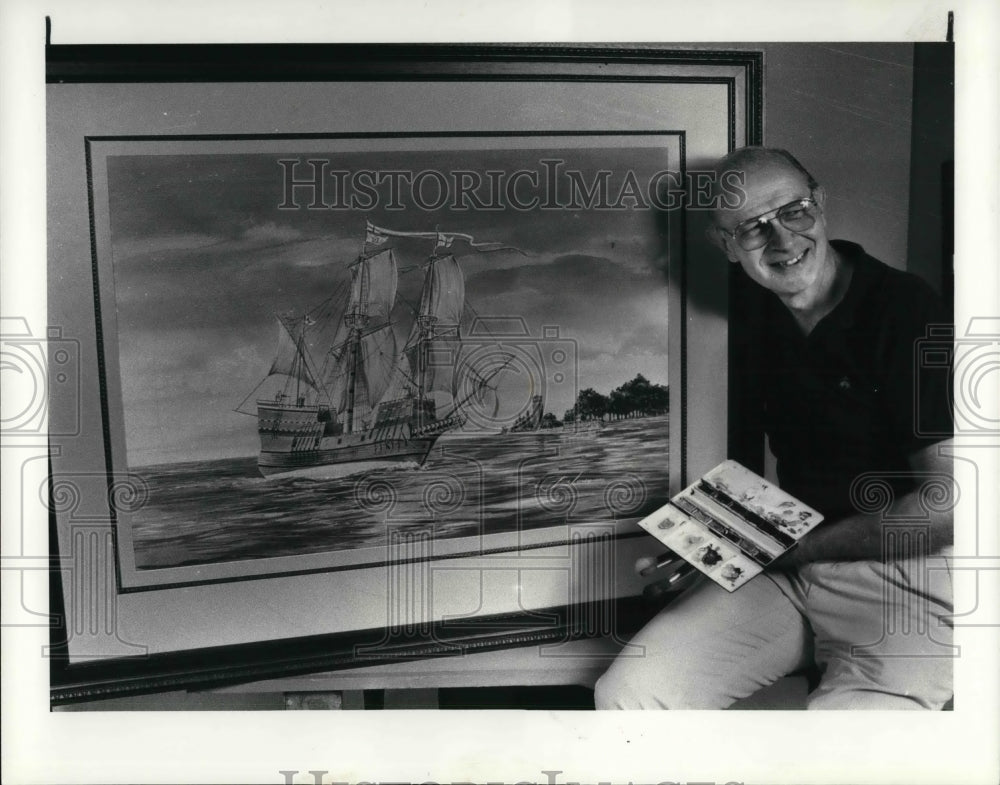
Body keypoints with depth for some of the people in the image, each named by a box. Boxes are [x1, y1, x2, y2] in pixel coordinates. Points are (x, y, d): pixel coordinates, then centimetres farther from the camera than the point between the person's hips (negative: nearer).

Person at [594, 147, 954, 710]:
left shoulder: (905, 311, -12)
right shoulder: (761, 320, 8)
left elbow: (946, 504, -15)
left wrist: (801, 546, -10)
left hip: (904, 578, -6)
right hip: (786, 566, 6)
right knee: (626, 693, -9)